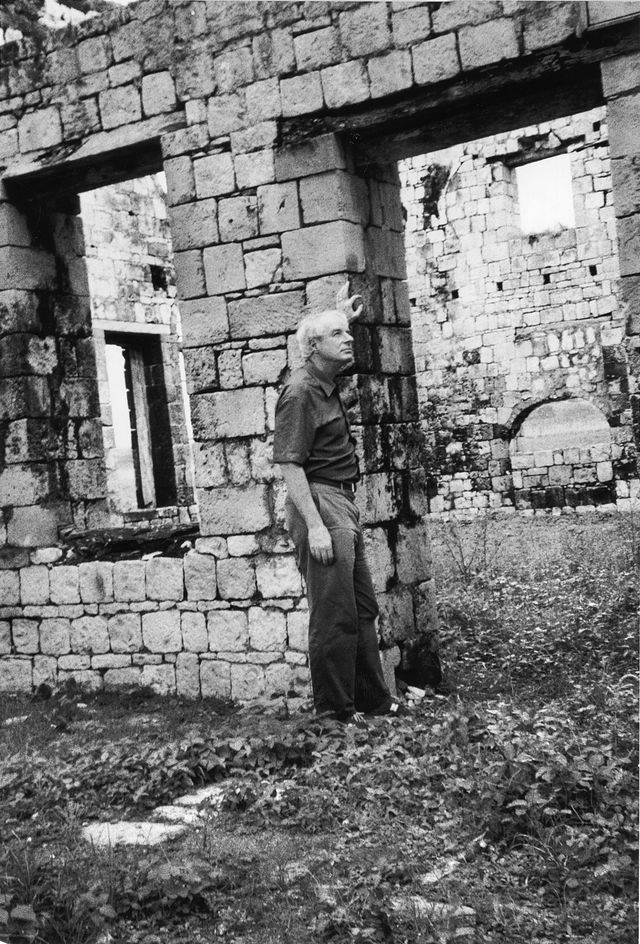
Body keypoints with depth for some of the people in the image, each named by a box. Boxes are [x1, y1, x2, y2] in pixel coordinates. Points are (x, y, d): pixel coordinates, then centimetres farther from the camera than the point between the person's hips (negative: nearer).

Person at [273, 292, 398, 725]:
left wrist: (341, 317, 34)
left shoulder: (327, 383, 13)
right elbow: (290, 465, -19)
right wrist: (314, 525, -24)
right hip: (319, 503, -10)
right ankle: (334, 708, 6)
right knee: (335, 614, -5)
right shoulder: (300, 391, -14)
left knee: (363, 607, 14)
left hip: (344, 504, 10)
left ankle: (373, 698, 24)